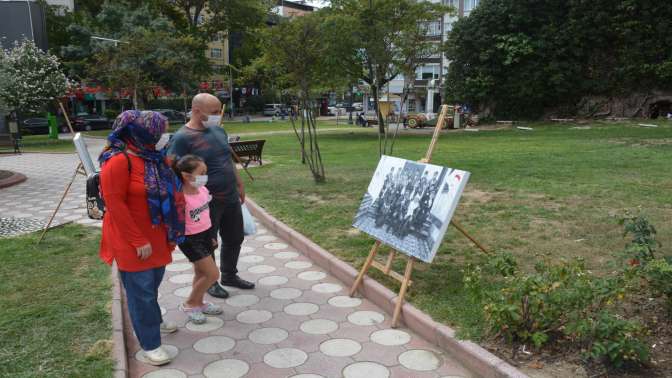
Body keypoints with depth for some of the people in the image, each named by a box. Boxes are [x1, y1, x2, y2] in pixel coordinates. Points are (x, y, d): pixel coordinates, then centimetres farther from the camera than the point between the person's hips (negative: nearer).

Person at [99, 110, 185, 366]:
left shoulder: (152, 156, 6)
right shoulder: (119, 161, -20)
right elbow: (114, 204, -21)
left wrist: (170, 232, 13)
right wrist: (138, 241, -19)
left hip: (156, 237, 8)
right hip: (132, 241, -8)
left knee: (153, 283, 22)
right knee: (141, 291, 3)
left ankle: (153, 320, 44)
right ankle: (150, 344, 16)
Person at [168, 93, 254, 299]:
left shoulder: (219, 131, 8)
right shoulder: (182, 138, -15)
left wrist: (239, 184, 20)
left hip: (231, 198, 8)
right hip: (207, 203, -7)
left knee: (235, 239, 18)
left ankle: (229, 276, 38)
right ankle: (210, 281, 29)